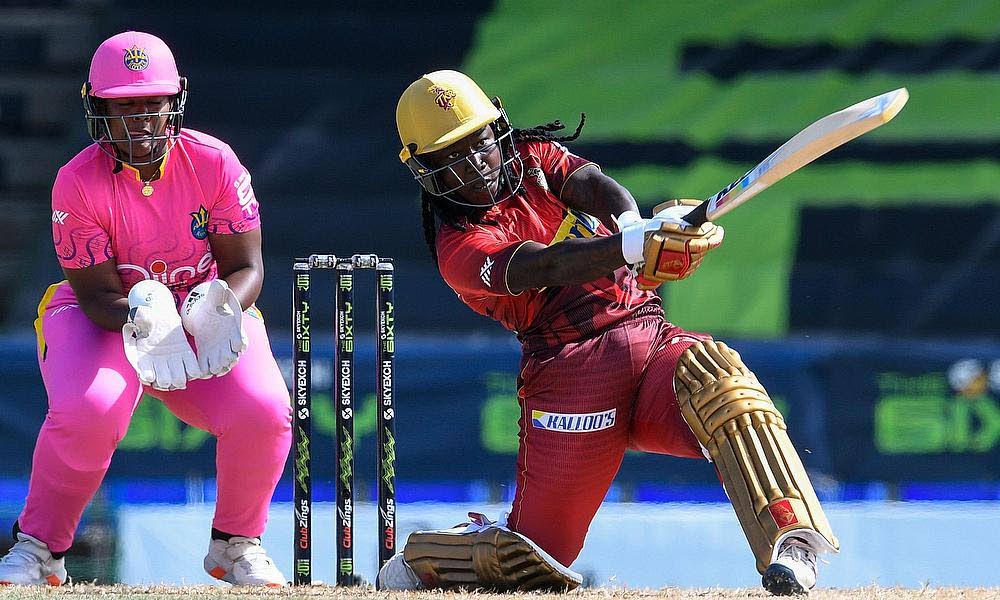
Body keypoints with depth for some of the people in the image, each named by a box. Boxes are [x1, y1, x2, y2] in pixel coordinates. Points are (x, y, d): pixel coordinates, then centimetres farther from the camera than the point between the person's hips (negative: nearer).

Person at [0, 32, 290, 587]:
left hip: (201, 309, 2)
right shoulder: (77, 182, -20)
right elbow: (99, 295, -20)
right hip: (106, 314, -2)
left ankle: (236, 546, 3)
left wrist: (218, 309, -38)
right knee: (89, 409, -35)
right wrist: (145, 320, -44)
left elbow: (246, 267, -13)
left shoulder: (214, 162, -15)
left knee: (263, 412, -26)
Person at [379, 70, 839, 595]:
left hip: (649, 334, 3)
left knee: (713, 372, -33)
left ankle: (791, 538, -43)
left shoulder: (534, 157, 17)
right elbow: (547, 265, -20)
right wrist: (634, 245, -39)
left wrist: (635, 229, -30)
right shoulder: (459, 247, 0)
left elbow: (597, 188, -5)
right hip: (570, 369, -3)